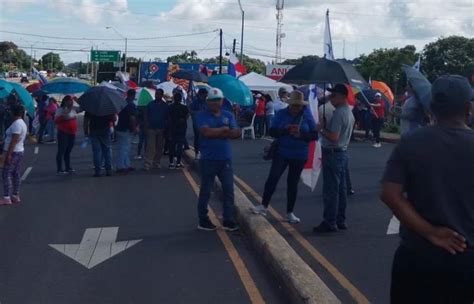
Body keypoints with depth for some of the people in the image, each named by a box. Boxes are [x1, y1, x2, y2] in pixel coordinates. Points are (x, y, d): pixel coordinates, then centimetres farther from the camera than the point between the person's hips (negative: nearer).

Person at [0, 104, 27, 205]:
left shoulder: (16, 123, -18)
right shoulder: (22, 123, 15)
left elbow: (14, 141, -23)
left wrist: (8, 154, -24)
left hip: (13, 152, -10)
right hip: (19, 151, 10)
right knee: (15, 173, 12)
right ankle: (16, 196, 16)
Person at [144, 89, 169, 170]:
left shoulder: (165, 106, 6)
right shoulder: (150, 104, 5)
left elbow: (167, 118, 7)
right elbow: (146, 116, 6)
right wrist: (146, 126, -3)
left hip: (161, 129, 2)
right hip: (151, 129, -2)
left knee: (159, 148, 7)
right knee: (150, 147, -9)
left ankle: (157, 163, 18)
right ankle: (147, 164, -11)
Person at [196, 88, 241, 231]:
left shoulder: (228, 115, 8)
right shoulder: (202, 116, -4)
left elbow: (236, 133, -3)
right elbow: (206, 132, -20)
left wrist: (215, 133, -12)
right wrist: (224, 129, -8)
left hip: (225, 158, 4)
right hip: (208, 159, -4)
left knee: (229, 190, 5)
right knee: (205, 191, 5)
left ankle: (229, 221, 13)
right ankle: (203, 221, 16)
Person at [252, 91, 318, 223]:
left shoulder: (307, 116, -1)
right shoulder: (281, 114, 0)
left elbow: (314, 135, -3)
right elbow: (272, 132, -4)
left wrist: (301, 135, -21)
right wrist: (285, 130, -23)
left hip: (299, 155, 1)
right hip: (282, 152, -1)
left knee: (293, 182, 9)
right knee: (273, 177, -14)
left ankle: (290, 213, 18)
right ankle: (264, 206, -7)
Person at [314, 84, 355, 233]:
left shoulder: (338, 113, -20)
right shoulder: (349, 112, 13)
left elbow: (334, 137, -26)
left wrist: (321, 129, -12)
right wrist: (325, 128, 15)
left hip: (333, 154, -10)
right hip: (343, 152, 10)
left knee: (330, 190, -4)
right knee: (341, 189, 14)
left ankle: (330, 223, 2)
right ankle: (340, 221, 22)